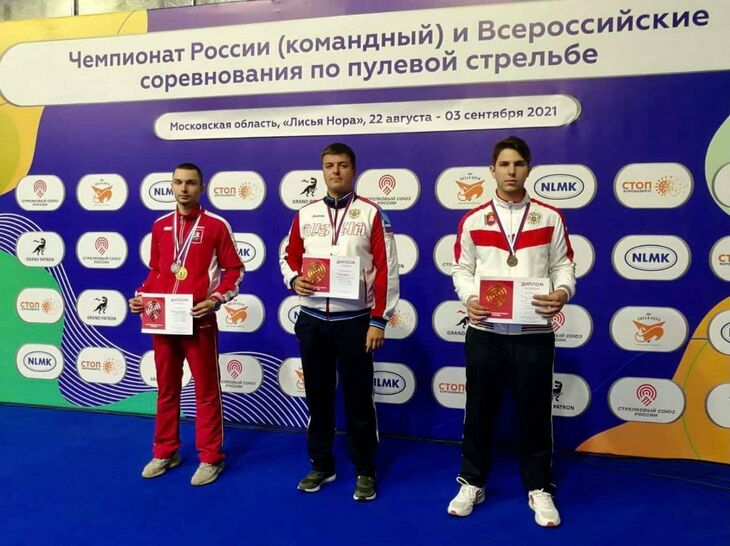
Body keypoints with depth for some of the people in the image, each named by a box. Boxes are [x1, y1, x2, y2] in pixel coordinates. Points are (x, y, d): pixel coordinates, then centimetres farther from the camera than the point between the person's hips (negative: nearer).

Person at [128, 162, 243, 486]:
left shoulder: (216, 225, -4)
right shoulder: (160, 226, 10)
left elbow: (234, 270, -3)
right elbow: (155, 271, 17)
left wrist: (216, 299, -16)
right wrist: (141, 296, 2)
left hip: (199, 321, -4)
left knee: (206, 391, 5)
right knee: (166, 389, 15)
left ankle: (210, 458, 17)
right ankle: (165, 452, 30)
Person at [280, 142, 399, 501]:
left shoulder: (371, 213, -3)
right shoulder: (305, 214, 8)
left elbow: (386, 270, -6)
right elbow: (289, 256, 15)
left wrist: (379, 320, -9)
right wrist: (294, 280, -9)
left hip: (355, 321, -3)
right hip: (312, 320, 4)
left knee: (358, 398, 6)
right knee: (317, 395, 14)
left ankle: (365, 471, 23)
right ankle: (321, 465, 30)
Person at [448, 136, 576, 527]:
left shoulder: (550, 218, 5)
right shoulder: (473, 220, 5)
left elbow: (563, 266, 5)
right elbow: (461, 270, 7)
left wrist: (562, 293, -16)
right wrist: (469, 299, -13)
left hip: (534, 332, 0)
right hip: (484, 331, 1)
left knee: (535, 412, 8)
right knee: (479, 410, 11)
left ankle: (539, 489, 27)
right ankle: (472, 483, 28)